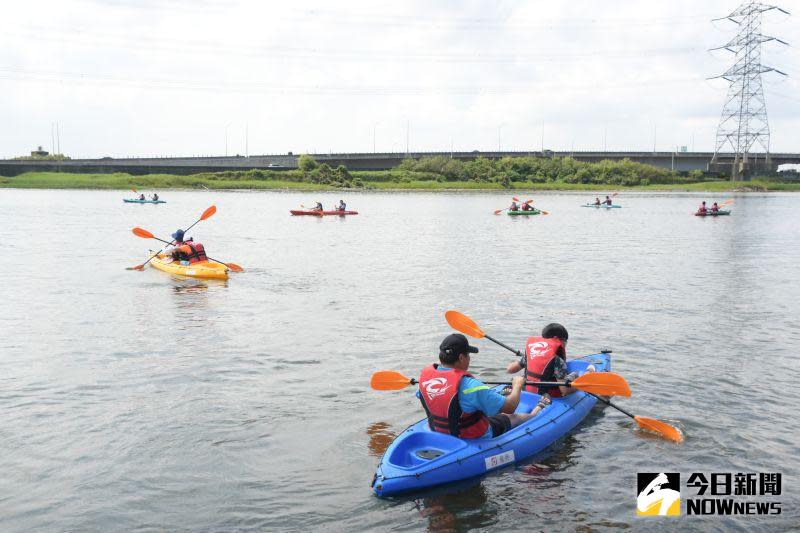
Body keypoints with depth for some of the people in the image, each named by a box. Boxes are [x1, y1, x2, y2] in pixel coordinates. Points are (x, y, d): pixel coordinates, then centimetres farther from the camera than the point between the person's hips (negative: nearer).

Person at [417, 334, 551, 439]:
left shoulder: (425, 374, -14)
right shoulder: (467, 385, -33)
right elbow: (509, 407, -26)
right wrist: (517, 386, -6)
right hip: (474, 439, -6)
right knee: (515, 417, 22)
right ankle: (535, 413, 53)